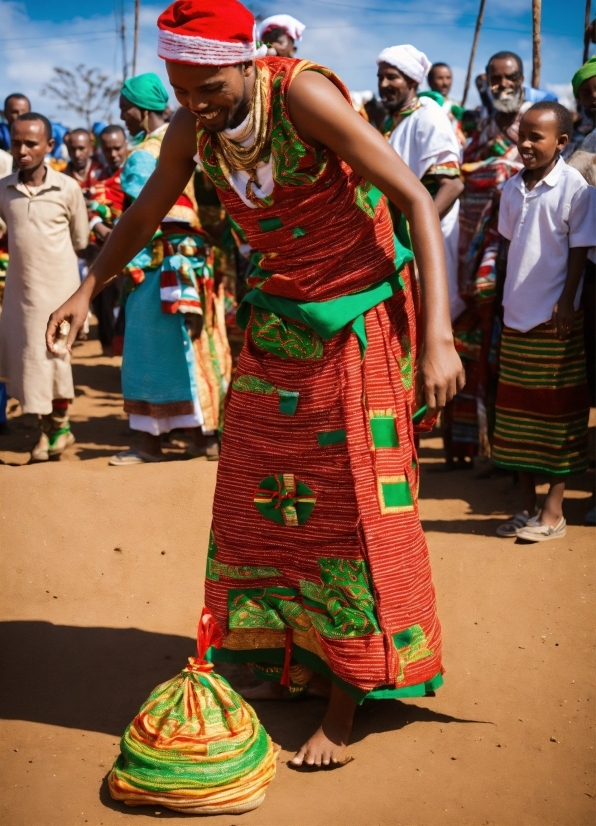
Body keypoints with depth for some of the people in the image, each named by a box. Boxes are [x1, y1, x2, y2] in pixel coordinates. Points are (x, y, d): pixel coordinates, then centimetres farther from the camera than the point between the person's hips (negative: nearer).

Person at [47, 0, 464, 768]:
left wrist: (438, 336, -32)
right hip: (277, 316, 6)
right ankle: (272, 658, 26)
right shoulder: (191, 128, -6)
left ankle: (345, 701, 9)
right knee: (257, 495, 9)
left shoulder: (303, 93, -23)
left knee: (350, 502, -2)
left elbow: (416, 199, -25)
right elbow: (143, 214, 14)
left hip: (359, 315, -6)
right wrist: (87, 288, 7)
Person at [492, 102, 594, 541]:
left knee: (559, 414, 3)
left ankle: (553, 512, 11)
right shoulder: (513, 188, 8)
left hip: (556, 319, -6)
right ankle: (528, 508, 20)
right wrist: (507, 297, 11)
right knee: (518, 411, 9)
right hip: (517, 315, 6)